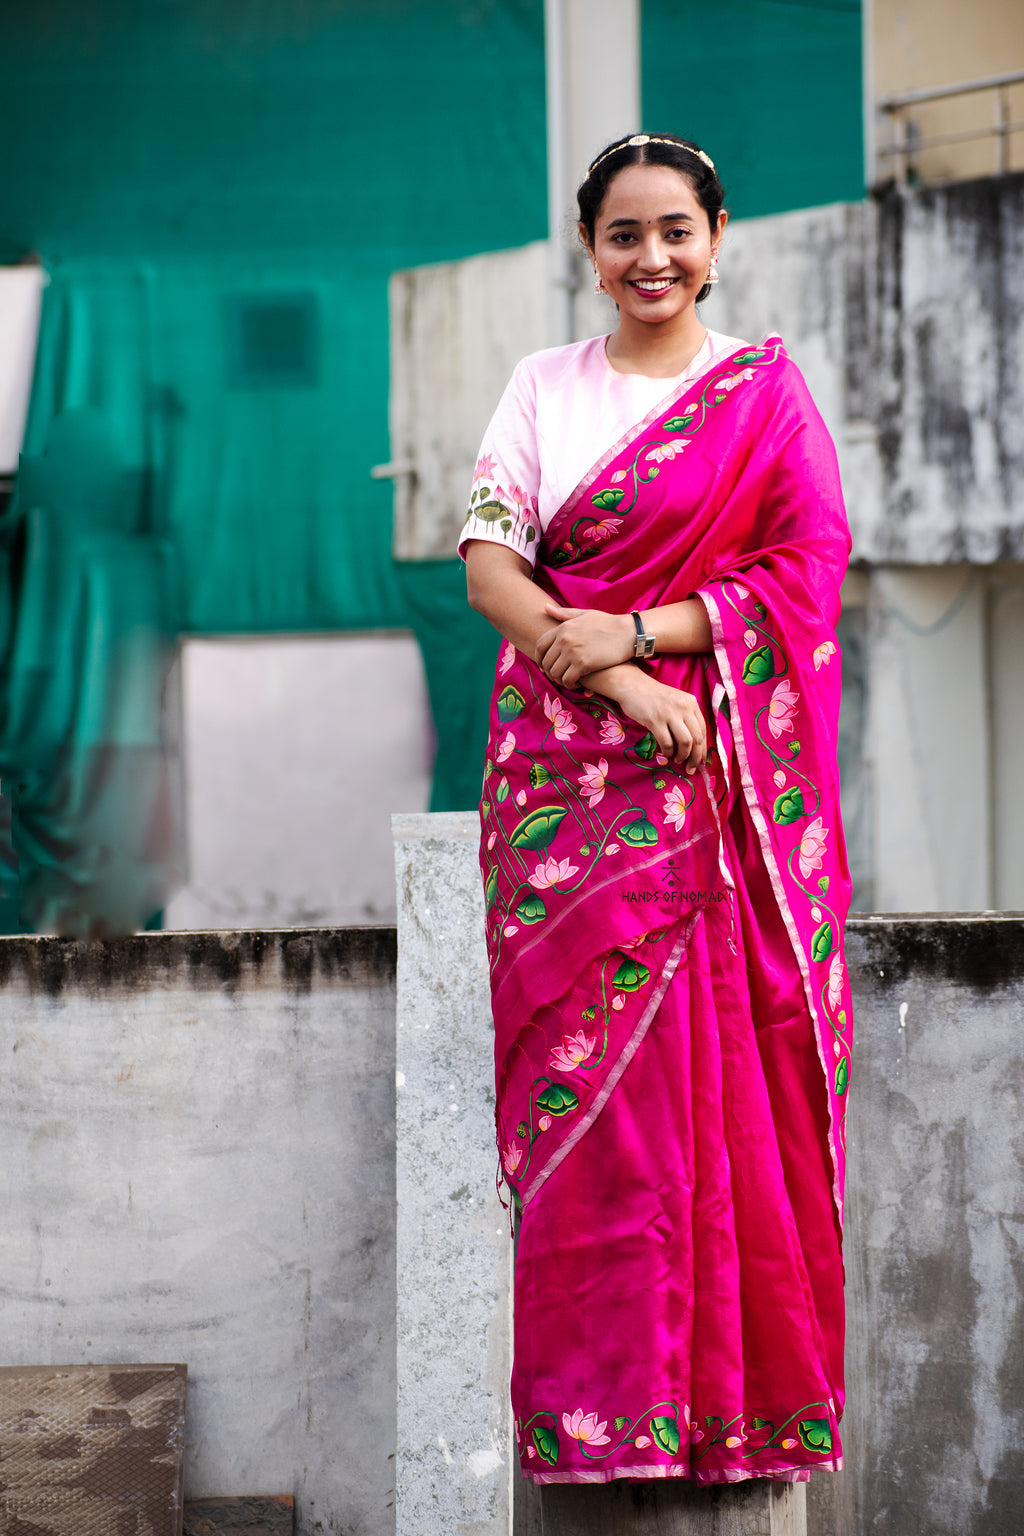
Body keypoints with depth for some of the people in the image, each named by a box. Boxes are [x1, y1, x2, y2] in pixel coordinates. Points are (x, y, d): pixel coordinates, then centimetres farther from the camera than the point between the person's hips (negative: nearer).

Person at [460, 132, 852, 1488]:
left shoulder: (768, 391, 7)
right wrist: (615, 682, -12)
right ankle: (607, 1392, 2)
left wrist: (634, 631, -13)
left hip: (726, 777, -1)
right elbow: (488, 562, 2)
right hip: (571, 766, 2)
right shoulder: (543, 387, 12)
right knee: (586, 1057, -4)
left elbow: (808, 571, -3)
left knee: (728, 1056, -5)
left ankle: (740, 1378, 4)